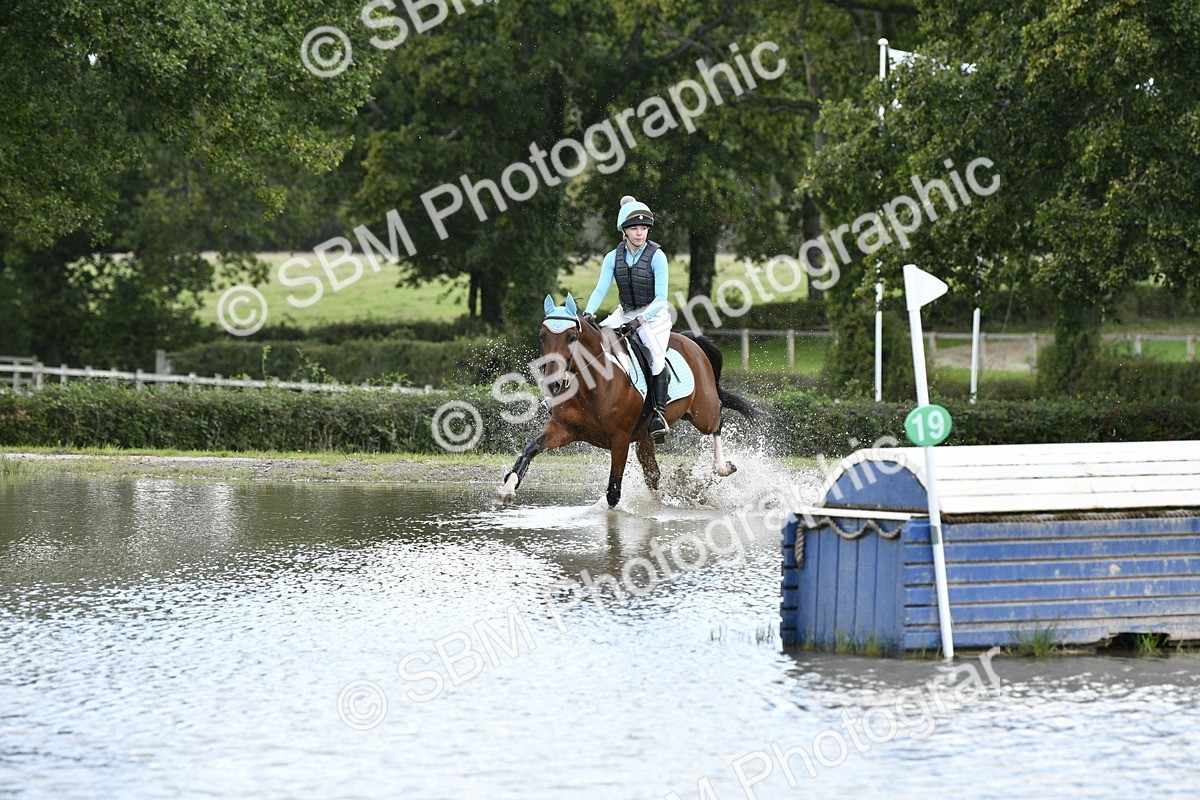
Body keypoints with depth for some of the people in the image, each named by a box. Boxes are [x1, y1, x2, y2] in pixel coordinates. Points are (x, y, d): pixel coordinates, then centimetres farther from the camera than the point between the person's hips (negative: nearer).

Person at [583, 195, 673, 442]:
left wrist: (641, 319, -30)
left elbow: (660, 298, -17)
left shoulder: (656, 256, -14)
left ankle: (659, 413, -21)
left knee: (656, 356, -26)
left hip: (654, 315, -5)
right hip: (624, 314, 5)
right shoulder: (613, 258, -1)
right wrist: (587, 314, -23)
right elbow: (600, 290, -6)